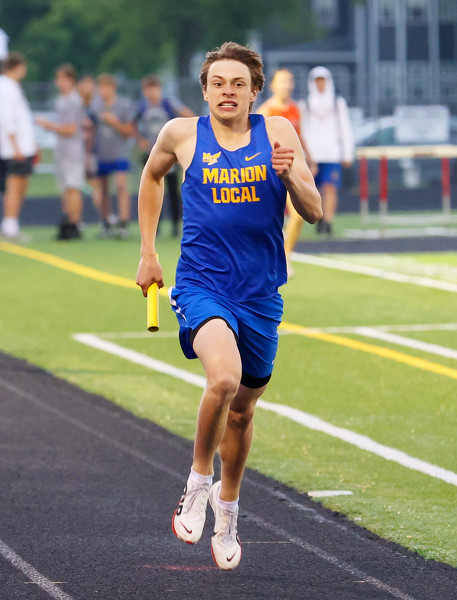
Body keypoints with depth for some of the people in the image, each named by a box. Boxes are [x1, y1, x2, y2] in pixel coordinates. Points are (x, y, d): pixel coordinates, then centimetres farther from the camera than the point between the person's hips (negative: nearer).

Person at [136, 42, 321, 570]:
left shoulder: (278, 133, -1)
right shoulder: (181, 134, -1)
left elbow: (313, 213, -2)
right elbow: (152, 176, 21)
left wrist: (289, 175, -22)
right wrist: (147, 253, 19)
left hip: (260, 294, 3)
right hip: (201, 286, -2)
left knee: (243, 409, 15)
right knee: (224, 376, -30)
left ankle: (227, 507, 41)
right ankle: (197, 484, -7)